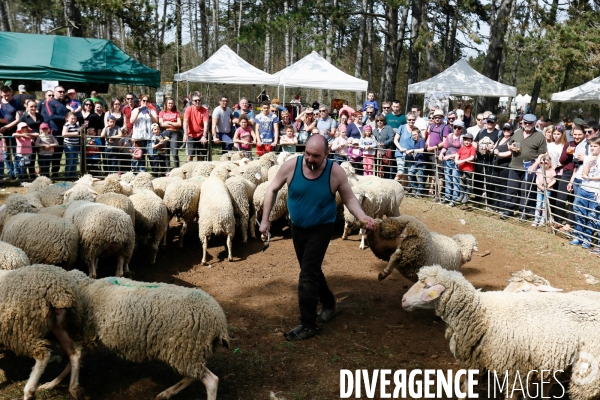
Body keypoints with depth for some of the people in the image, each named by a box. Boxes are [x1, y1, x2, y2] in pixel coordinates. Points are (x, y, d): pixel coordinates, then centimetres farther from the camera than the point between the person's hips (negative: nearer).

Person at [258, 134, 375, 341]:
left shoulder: (335, 172, -21)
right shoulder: (291, 165, -18)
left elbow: (349, 198, -9)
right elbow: (272, 190, -4)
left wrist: (362, 217, -27)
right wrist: (265, 219, -5)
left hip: (321, 228, -4)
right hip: (297, 227, 4)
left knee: (307, 274, -11)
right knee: (312, 270, 18)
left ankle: (308, 324, 1)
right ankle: (329, 304, 42)